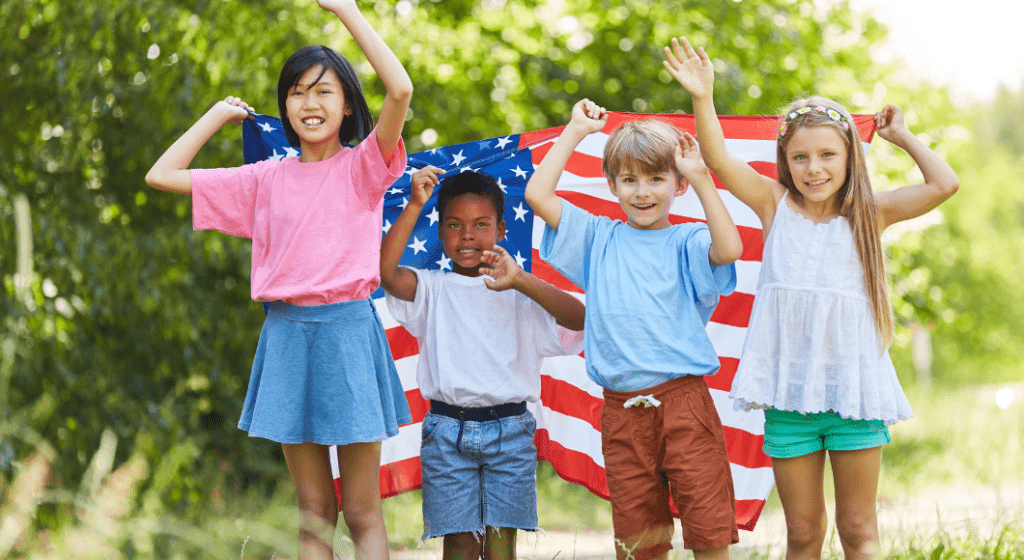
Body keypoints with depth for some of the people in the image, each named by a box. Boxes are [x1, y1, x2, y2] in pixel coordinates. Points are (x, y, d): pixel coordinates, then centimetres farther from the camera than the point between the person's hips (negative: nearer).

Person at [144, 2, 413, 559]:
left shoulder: (362, 167, 1)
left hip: (347, 330, -3)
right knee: (313, 513, 8)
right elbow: (162, 175, 14)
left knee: (362, 514, 1)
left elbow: (400, 89, -18)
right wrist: (219, 114, 18)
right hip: (287, 336, 3)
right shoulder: (266, 179, 11)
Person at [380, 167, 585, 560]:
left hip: (509, 430, 0)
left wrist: (519, 281, -23)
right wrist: (415, 205, -16)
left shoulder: (520, 292, 5)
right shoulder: (432, 289, 8)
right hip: (447, 433, 0)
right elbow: (386, 271, -12)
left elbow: (578, 318, -11)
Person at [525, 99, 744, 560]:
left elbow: (728, 248, -19)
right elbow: (538, 194, 5)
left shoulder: (686, 241, 3)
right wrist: (575, 131, 8)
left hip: (684, 401, -3)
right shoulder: (598, 239, 12)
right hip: (622, 409, 3)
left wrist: (701, 178, -16)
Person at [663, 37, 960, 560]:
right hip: (789, 392, 1)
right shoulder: (776, 205, 6)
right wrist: (702, 99, -16)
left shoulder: (868, 214, 4)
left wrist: (902, 136, 7)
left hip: (855, 388, 0)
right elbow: (719, 160, -3)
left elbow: (944, 184, -3)